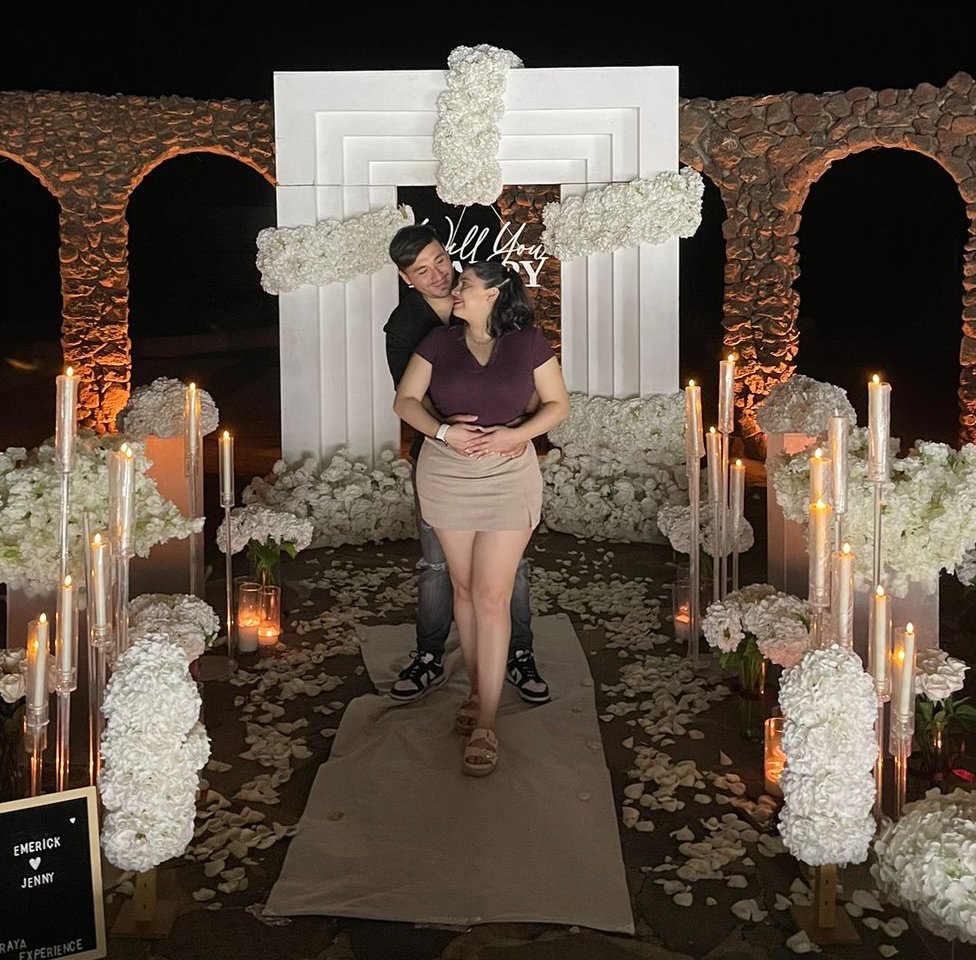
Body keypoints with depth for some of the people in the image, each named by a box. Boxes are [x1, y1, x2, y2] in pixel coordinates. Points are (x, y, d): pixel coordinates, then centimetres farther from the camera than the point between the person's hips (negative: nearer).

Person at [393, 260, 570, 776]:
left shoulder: (529, 342, 1)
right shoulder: (439, 341, 5)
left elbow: (558, 403, 4)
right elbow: (405, 399, 4)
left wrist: (515, 434, -14)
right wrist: (443, 431, -14)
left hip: (509, 476, -3)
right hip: (445, 475, 3)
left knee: (492, 596, -6)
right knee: (464, 587, 11)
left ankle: (485, 726, -3)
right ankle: (478, 687, 29)